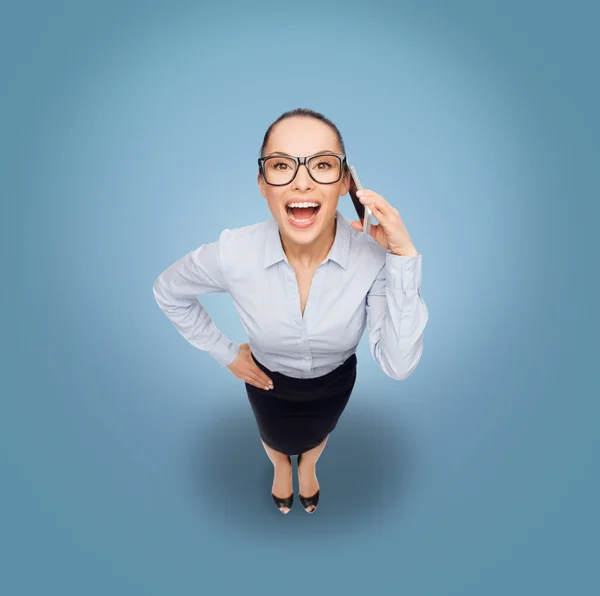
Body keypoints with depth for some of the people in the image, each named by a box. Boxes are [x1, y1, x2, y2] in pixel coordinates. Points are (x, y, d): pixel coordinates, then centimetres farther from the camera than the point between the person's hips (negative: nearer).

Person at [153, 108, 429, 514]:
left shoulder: (373, 253, -34)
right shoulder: (233, 253, -33)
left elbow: (398, 365, -35)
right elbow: (169, 291, -12)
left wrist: (403, 257, -44)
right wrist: (225, 352, -10)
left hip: (335, 382, 1)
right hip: (268, 381, 0)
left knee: (317, 437, 35)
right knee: (276, 441, 34)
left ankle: (308, 467, 74)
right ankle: (281, 468, 73)